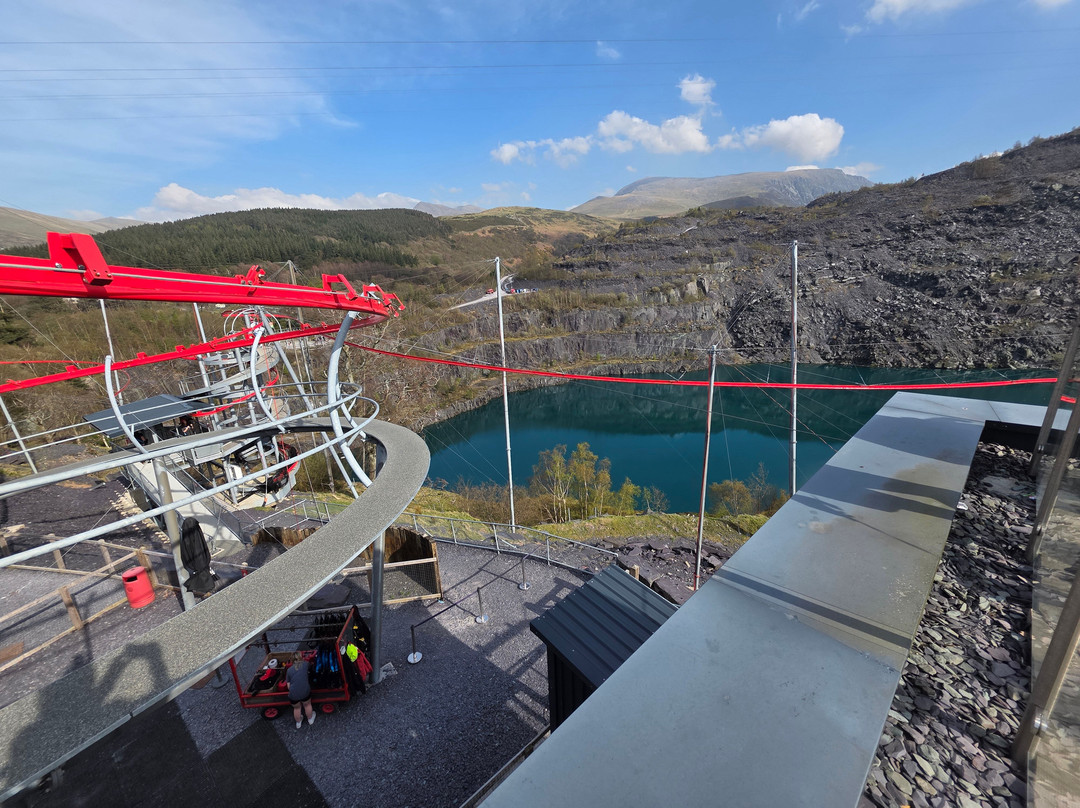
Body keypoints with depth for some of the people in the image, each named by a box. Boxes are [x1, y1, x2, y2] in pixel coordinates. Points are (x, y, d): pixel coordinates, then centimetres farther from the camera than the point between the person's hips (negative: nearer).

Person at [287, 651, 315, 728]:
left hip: (293, 695, 2)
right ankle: (310, 719, 49)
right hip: (305, 692, -1)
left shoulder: (289, 670, 5)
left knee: (296, 708, 30)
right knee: (307, 705, 28)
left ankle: (298, 723, 52)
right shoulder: (305, 664, 1)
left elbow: (288, 686, 8)